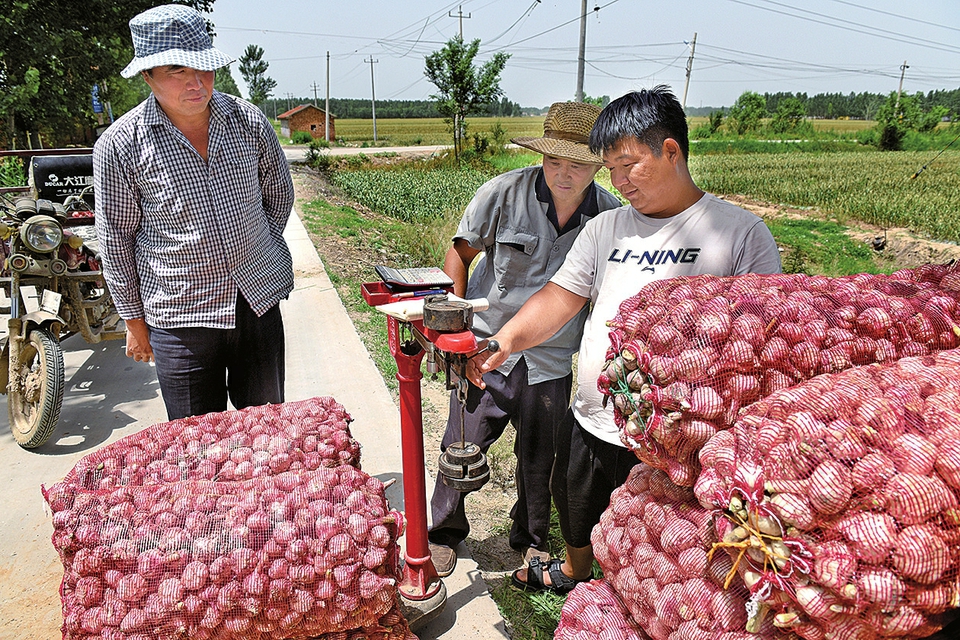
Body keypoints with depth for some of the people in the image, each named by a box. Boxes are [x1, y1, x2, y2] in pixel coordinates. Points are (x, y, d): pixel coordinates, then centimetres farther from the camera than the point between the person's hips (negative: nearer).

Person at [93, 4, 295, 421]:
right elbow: (116, 239, -1)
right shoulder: (119, 145, -9)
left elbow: (279, 195, 12)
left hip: (259, 302, 3)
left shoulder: (248, 121, -2)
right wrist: (134, 321, 4)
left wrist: (253, 257, 11)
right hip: (179, 317, -2)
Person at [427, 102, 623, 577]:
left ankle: (531, 539, 43)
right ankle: (444, 532, 37)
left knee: (539, 458, 16)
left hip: (552, 360, 2)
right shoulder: (505, 192, -15)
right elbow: (460, 252, -1)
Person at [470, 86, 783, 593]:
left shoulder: (742, 233, -11)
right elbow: (560, 296, -1)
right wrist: (505, 341, -17)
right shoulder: (605, 228, 4)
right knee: (577, 516, 29)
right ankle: (573, 572, 59)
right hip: (589, 422, 6)